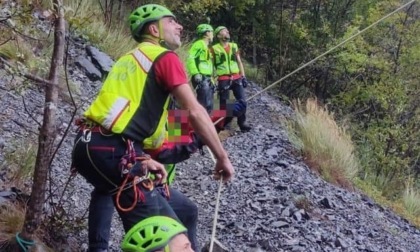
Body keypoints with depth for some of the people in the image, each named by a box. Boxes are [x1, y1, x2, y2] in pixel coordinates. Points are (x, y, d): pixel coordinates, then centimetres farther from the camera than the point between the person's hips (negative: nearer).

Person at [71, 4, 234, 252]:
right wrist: (223, 157, 0)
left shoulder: (128, 59, 27)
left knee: (106, 186, 43)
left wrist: (144, 160, 22)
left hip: (86, 145, 10)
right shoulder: (165, 57, 2)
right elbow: (195, 112, -6)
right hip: (113, 153, -10)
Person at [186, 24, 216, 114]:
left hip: (207, 79, 10)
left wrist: (211, 80, 25)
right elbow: (190, 59, -18)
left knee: (209, 106, 9)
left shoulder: (206, 46, 24)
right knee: (205, 104, -18)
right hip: (201, 79, -10)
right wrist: (196, 73, -25)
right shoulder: (199, 44, -6)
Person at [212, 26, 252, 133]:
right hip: (223, 80, -4)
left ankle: (242, 123, 9)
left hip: (236, 78, 4)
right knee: (224, 103, 2)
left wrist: (243, 77, 9)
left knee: (242, 101, -2)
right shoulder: (214, 49, -1)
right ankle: (223, 124, 14)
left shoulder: (234, 46, 13)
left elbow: (239, 62, 16)